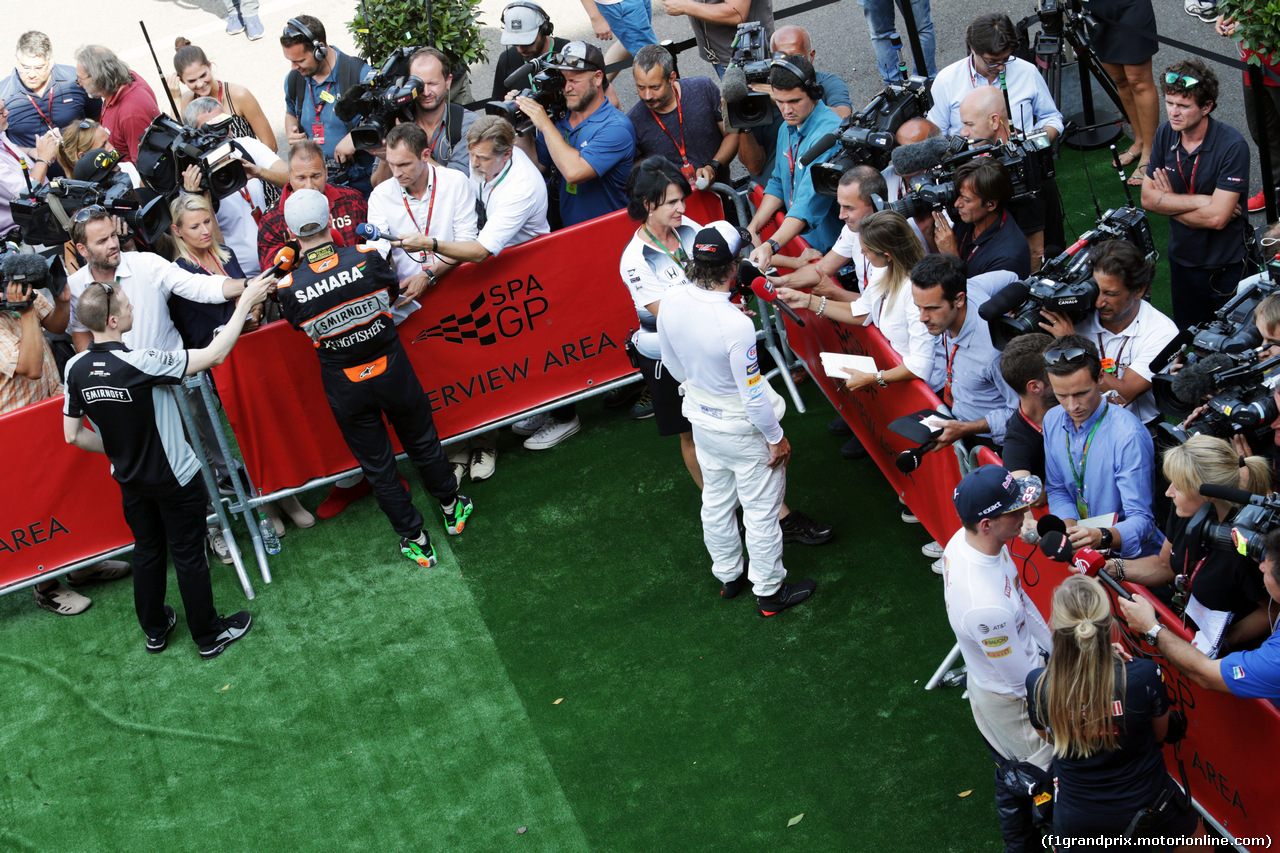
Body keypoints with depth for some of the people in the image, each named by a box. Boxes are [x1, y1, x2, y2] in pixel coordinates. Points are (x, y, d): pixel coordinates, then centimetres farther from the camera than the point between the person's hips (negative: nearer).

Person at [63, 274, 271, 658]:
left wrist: (118, 451, 12)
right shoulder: (138, 364, -32)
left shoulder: (76, 369, -12)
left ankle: (155, 629, 38)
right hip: (175, 478, -6)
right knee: (188, 555, 9)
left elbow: (73, 435, -2)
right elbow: (214, 354, -28)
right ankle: (209, 635, 24)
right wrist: (246, 301, -22)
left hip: (129, 479, 6)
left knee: (147, 550, 23)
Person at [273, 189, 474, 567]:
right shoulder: (368, 257, -21)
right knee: (423, 443, 25)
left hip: (345, 387, -1)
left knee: (378, 467, 18)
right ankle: (453, 509, 45)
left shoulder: (289, 288, -22)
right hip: (392, 370, 1)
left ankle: (415, 540, 31)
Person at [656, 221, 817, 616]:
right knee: (761, 510, 13)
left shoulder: (671, 302, -15)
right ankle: (769, 590, 30)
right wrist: (777, 437, -9)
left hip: (700, 418, 7)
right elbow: (753, 394, -25)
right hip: (742, 429, -7)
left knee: (715, 503, 24)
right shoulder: (735, 325, -35)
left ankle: (728, 576, 45)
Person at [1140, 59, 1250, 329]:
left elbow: (1217, 217, -27)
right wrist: (1200, 200, -18)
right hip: (1182, 258, 5)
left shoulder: (1232, 146, -23)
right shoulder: (1165, 134, -5)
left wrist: (1170, 201, -14)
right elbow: (1148, 199, -7)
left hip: (1227, 266, -5)